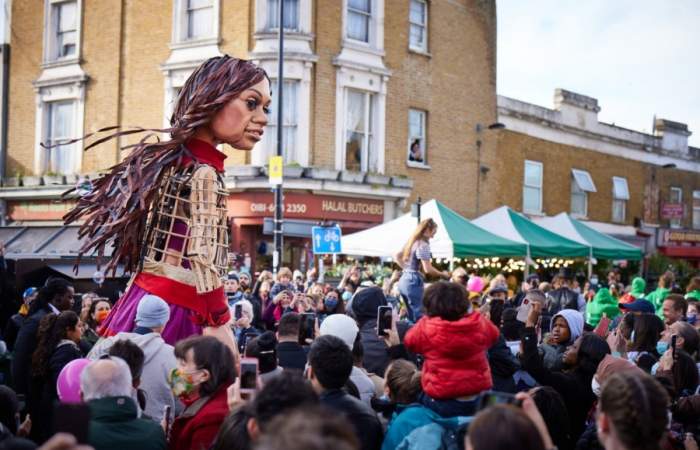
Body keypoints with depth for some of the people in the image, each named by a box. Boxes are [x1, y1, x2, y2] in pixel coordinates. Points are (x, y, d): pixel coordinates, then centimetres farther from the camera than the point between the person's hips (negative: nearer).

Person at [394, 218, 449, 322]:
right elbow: (427, 269, -19)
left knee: (411, 316, 14)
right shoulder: (423, 245, -14)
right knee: (417, 316, -6)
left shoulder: (412, 242, 13)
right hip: (414, 281, -9)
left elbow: (396, 256, 24)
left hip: (404, 280, 9)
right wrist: (442, 274, -5)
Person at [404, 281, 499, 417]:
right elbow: (494, 335, 16)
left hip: (442, 402, -3)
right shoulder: (480, 323, -9)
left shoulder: (426, 327, -17)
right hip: (480, 399, 3)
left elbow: (409, 341, 6)